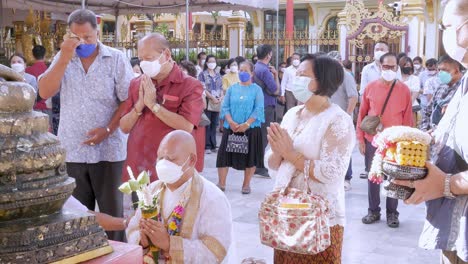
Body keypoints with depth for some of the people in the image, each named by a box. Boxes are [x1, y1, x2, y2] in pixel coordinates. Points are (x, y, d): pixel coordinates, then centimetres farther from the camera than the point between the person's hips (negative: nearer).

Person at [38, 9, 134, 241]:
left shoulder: (116, 59, -2)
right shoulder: (63, 58, 7)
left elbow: (128, 100, -4)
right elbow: (44, 92, -6)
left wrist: (108, 129, -14)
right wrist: (64, 58, -13)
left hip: (108, 150, -3)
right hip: (71, 151, 3)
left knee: (111, 212, 5)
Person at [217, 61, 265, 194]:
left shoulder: (256, 89, 2)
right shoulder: (232, 88, 8)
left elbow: (258, 109, -6)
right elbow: (225, 107, 3)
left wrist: (246, 124, -16)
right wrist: (231, 122, -13)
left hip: (250, 128, -2)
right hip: (231, 128, 2)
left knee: (250, 156, 3)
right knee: (225, 154, 0)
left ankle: (246, 184, 16)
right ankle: (221, 183, 9)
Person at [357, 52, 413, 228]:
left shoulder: (404, 90, -2)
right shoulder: (370, 88, 1)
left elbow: (407, 118, 1)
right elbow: (362, 114, 5)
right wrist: (360, 138, 1)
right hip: (372, 141, 1)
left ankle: (392, 213, 19)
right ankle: (374, 211, 22)